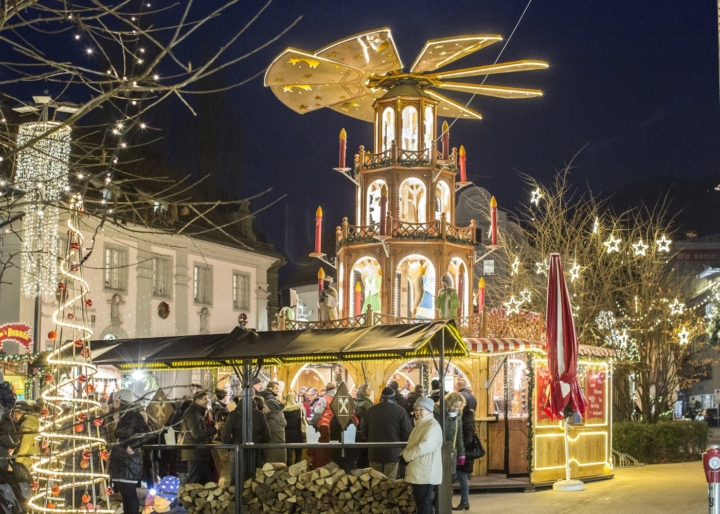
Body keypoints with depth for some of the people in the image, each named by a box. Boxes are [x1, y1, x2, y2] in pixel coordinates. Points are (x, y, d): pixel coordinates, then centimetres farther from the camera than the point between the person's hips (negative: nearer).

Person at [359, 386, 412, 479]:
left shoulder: (371, 410, 2)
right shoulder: (400, 411, -9)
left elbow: (363, 429, 11)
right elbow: (407, 432, -8)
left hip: (375, 453, 3)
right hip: (393, 453, -3)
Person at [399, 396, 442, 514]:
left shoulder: (432, 425, -14)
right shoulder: (420, 424, 19)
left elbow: (426, 446, -27)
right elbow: (412, 445, 24)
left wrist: (406, 456, -18)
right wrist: (404, 454, 1)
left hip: (425, 472, -10)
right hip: (418, 472, 10)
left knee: (423, 504, -7)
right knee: (421, 503, 14)